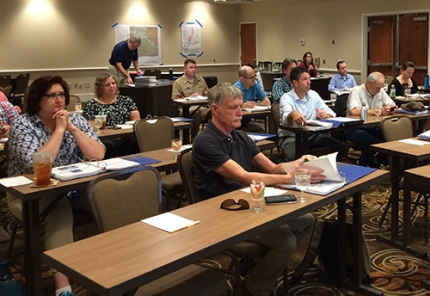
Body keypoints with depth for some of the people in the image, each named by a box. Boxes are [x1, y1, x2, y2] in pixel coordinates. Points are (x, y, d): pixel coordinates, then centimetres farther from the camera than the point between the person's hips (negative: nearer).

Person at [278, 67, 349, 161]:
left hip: (312, 135, 6)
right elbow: (286, 117, -29)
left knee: (342, 147, -12)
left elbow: (331, 113, 4)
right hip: (291, 138, -6)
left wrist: (326, 115, -21)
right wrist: (293, 114, -54)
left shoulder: (314, 95, 8)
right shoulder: (286, 98, -8)